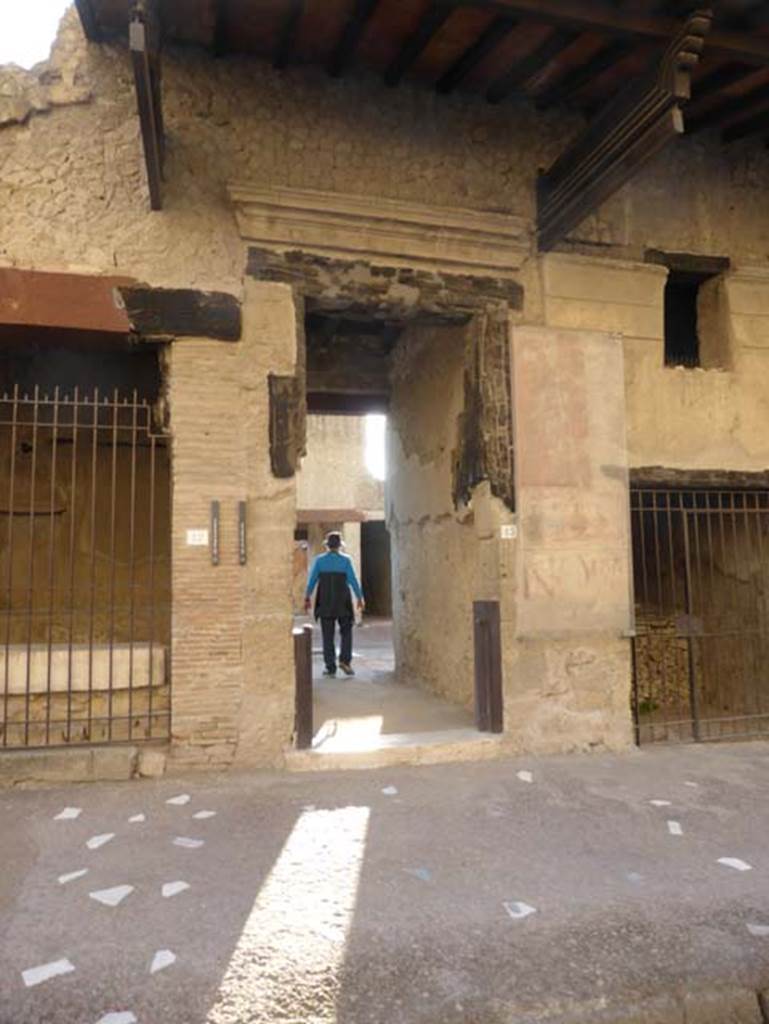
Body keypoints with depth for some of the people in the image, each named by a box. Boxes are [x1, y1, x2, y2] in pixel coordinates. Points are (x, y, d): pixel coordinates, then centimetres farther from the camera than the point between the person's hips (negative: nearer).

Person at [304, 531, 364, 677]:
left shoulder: (319, 560, -1)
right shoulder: (346, 560, -5)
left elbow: (312, 580, 0)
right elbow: (353, 580, -6)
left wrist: (307, 598, 8)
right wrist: (360, 598, 2)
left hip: (325, 603, 1)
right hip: (343, 602, -1)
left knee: (328, 636, 7)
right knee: (346, 632, 13)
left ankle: (330, 667, 7)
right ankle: (345, 660, -2)